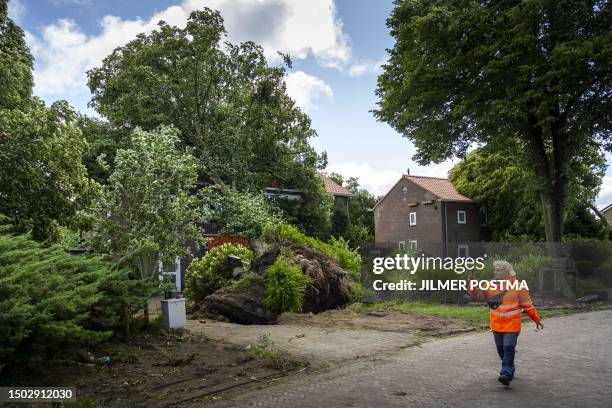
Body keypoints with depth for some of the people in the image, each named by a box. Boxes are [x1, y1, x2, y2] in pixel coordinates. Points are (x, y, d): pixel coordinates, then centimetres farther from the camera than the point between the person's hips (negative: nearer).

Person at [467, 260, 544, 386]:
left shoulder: (518, 287, -7)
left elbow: (528, 305, 0)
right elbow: (476, 293, 5)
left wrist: (537, 320, 1)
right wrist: (472, 284, -13)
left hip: (512, 324, -5)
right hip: (496, 324, 5)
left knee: (508, 348, -14)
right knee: (501, 349, 13)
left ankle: (506, 374, -16)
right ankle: (510, 370, 31)